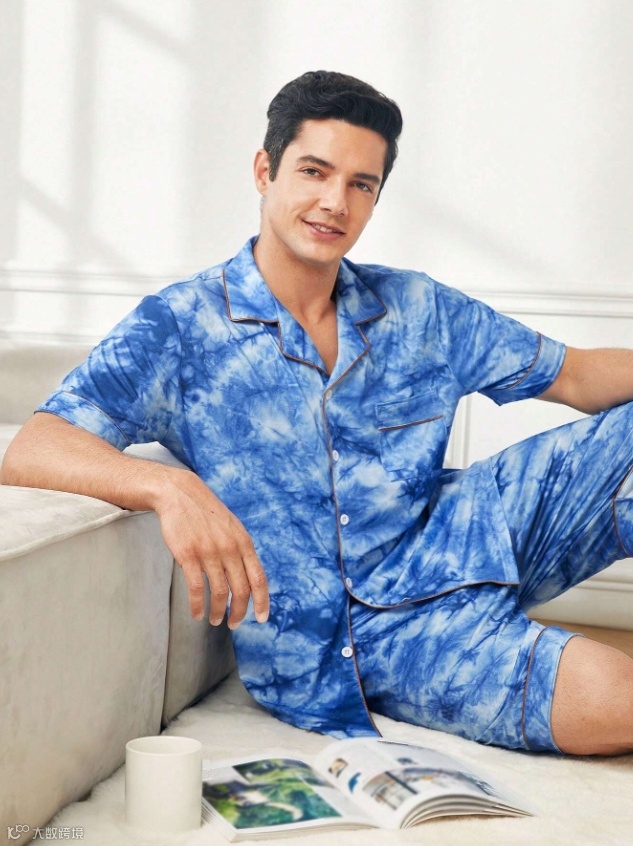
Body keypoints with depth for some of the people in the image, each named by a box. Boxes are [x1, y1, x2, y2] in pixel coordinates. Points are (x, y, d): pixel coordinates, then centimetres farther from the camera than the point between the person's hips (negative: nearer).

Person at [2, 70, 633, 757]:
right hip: (333, 642, -5)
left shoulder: (419, 309, 9)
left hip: (450, 550, 5)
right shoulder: (180, 329, -6)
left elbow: (574, 376, 15)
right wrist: (171, 487, -37)